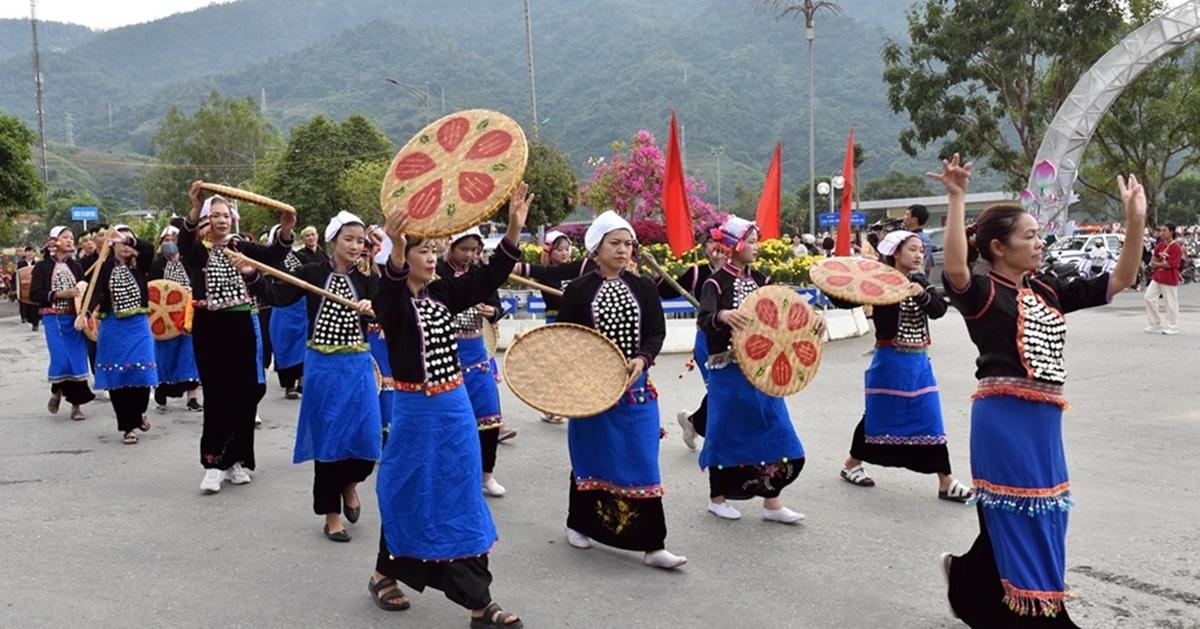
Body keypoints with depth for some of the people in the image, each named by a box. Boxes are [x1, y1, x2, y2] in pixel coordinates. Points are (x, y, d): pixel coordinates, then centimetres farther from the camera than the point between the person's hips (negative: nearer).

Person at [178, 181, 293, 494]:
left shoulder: (243, 247, 8)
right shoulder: (196, 249, 2)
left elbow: (272, 254, -10)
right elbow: (184, 240, -22)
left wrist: (285, 231, -32)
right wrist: (196, 210, -43)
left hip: (241, 326, 3)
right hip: (209, 328, -2)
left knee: (243, 394, 5)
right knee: (217, 395, -5)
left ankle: (235, 460, 17)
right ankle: (214, 463, 2)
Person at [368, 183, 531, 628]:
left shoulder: (443, 293, 6)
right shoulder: (391, 300, -10)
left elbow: (488, 278, -3)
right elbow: (390, 293, -35)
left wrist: (514, 229, -17)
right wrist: (396, 252, -55)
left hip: (456, 408, 5)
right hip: (416, 410, -5)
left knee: (461, 501, 7)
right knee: (410, 496, 8)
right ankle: (384, 575, 34)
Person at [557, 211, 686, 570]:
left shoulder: (644, 288, 4)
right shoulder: (577, 290, -1)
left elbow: (657, 331, -1)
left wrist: (642, 359, -18)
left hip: (635, 389, 1)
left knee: (642, 463, -2)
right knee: (591, 457, 11)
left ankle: (653, 545, 2)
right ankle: (579, 524, 34)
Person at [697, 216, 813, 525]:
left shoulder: (759, 279, 9)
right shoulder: (716, 283, -10)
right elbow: (704, 320, -25)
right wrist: (722, 316, -47)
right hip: (728, 371, -6)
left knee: (774, 430, 4)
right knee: (727, 431, 5)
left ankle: (771, 502, 13)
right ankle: (717, 497, 22)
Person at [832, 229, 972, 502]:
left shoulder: (920, 281, 9)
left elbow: (939, 309, -4)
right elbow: (845, 300, -16)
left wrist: (922, 293, -23)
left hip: (919, 360, 6)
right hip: (890, 359, -5)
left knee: (930, 418, 4)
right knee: (879, 414, 6)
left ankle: (945, 482, 8)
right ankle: (851, 465, 26)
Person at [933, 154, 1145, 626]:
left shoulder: (1046, 291, 11)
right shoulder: (982, 294, -10)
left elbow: (1119, 281, 12)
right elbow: (954, 269, -33)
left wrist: (1135, 221, 2)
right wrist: (957, 199, -36)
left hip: (1043, 418, 8)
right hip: (1003, 419, -8)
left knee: (1044, 519, 19)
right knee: (1018, 522, 0)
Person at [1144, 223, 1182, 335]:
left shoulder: (1176, 247, -14)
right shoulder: (1160, 245, 10)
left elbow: (1170, 264, -20)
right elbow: (1153, 260, 11)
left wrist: (1157, 264, -7)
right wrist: (1162, 263, -8)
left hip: (1170, 278, -8)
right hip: (1157, 276, 8)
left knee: (1170, 303, 0)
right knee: (1149, 297, 4)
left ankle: (1172, 327, 13)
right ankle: (1156, 325, 13)